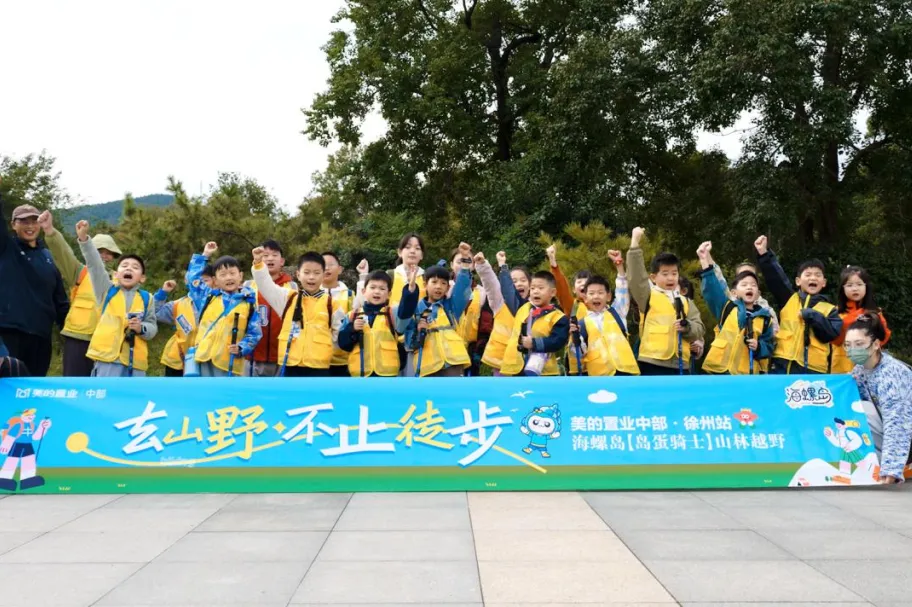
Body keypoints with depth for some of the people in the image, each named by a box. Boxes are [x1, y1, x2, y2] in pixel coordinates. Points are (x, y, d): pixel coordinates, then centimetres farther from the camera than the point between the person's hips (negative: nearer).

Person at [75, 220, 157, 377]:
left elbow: (153, 327, 12)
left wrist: (141, 328, -11)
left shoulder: (146, 298, 12)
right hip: (108, 356, -2)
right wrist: (83, 239, -15)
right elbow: (94, 264, -3)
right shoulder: (107, 290, 9)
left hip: (135, 360, 2)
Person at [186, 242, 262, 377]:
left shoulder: (249, 303, 2)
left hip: (229, 361, -3)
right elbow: (192, 277, 22)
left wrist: (241, 348, -14)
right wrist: (204, 255, 20)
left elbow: (254, 333, 2)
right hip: (205, 357, 3)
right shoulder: (208, 296, 12)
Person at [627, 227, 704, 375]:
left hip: (680, 364, 5)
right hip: (653, 363, -4)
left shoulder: (685, 302, 17)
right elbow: (636, 277, -12)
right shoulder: (648, 296, 4)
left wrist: (687, 327, -13)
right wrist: (635, 242, -16)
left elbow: (699, 328, 11)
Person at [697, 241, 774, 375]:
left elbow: (769, 346, 13)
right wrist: (705, 261, -19)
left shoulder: (765, 318, 10)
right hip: (720, 369, -2)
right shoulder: (727, 308, 5)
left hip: (749, 374, 2)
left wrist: (758, 347, -10)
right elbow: (712, 289, -9)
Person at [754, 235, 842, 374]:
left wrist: (811, 316, -9)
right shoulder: (789, 299, 11)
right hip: (782, 365, 0)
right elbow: (775, 277, -2)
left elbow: (832, 333, -3)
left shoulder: (830, 309, 12)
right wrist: (763, 253, -14)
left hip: (814, 370, 1)